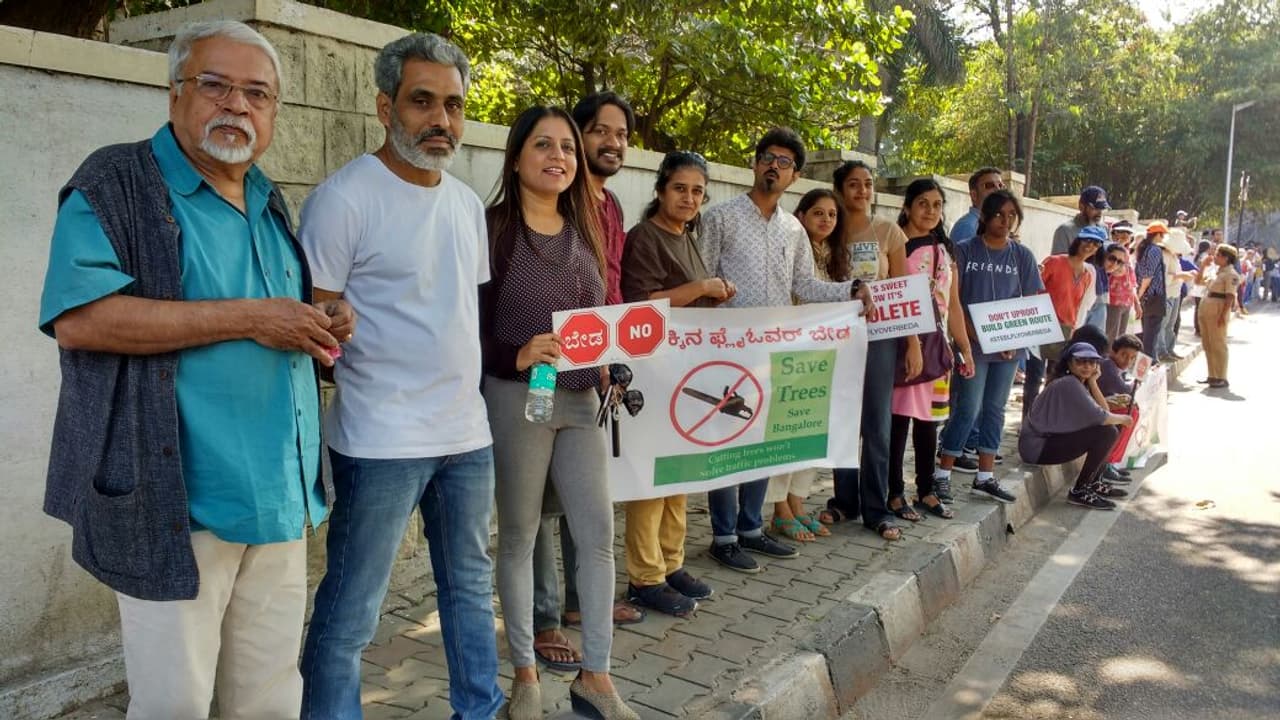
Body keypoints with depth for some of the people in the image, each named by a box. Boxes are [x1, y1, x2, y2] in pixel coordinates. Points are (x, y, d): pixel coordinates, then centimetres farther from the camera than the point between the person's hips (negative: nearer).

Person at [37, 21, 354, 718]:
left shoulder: (270, 204, 16)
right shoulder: (117, 184, -6)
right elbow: (77, 319, -20)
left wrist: (325, 322, 5)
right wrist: (247, 317, -20)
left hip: (280, 497, 7)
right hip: (176, 500, -6)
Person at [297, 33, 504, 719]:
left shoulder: (467, 202, 11)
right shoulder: (345, 197, -11)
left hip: (468, 431, 8)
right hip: (381, 440, -7)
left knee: (471, 586, 20)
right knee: (349, 614, 2)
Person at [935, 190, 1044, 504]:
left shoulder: (1022, 255, 8)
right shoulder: (964, 251, -3)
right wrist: (974, 334, -17)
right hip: (973, 345, -4)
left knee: (995, 409, 10)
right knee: (967, 409, -6)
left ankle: (985, 476, 20)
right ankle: (942, 475, 3)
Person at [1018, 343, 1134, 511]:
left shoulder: (1080, 383, 13)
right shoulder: (1069, 384, -18)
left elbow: (1104, 410, 5)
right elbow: (1098, 417, -21)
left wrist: (1092, 382, -2)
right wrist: (1123, 419, -3)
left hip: (1051, 439, 10)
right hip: (1037, 446, -10)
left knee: (1110, 430, 14)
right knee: (1107, 433, -18)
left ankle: (1093, 483, 22)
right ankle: (1079, 492, -9)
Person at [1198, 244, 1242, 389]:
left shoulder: (1231, 274, -10)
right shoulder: (1218, 272, 17)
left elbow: (1230, 297, -17)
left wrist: (1223, 315, -22)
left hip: (1218, 313, -9)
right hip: (1206, 311, 9)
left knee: (1218, 345, -5)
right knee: (1207, 344, 12)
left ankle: (1221, 378, 0)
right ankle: (1212, 376, 20)